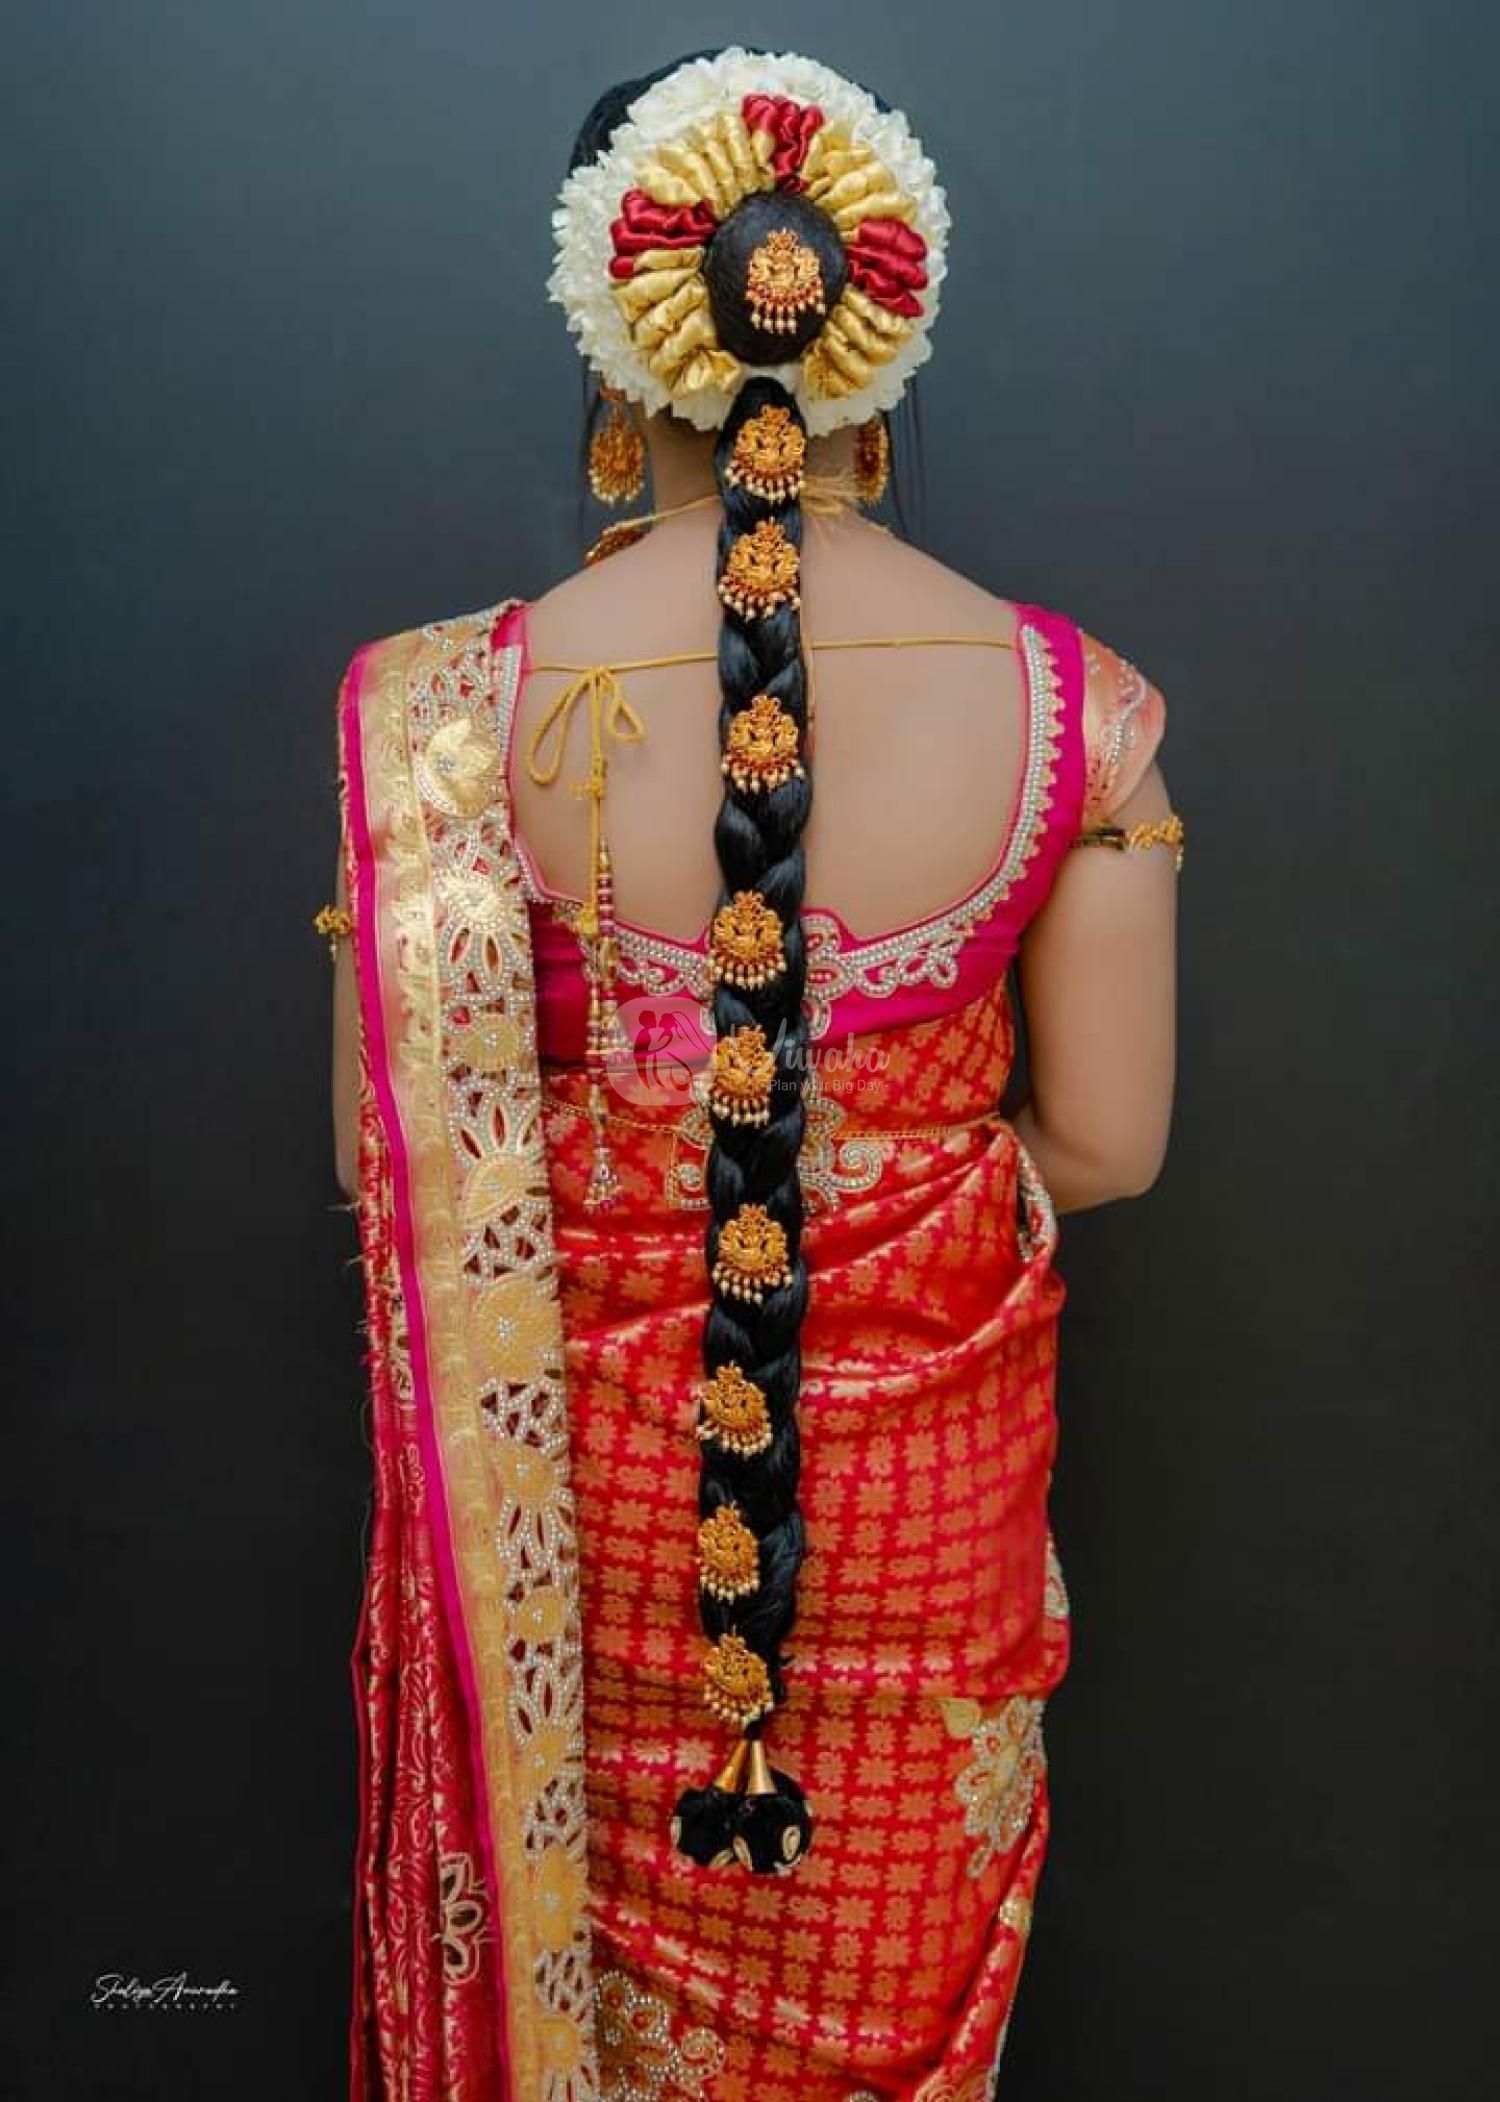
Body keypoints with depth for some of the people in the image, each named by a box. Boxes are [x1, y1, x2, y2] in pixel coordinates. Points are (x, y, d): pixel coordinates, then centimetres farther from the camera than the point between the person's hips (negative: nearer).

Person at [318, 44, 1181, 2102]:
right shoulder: (1071, 704, -15)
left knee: (583, 1911, 28)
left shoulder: (453, 709, -19)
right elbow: (1107, 1141, -7)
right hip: (922, 1458, 1)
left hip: (581, 1449, 0)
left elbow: (395, 1156, -10)